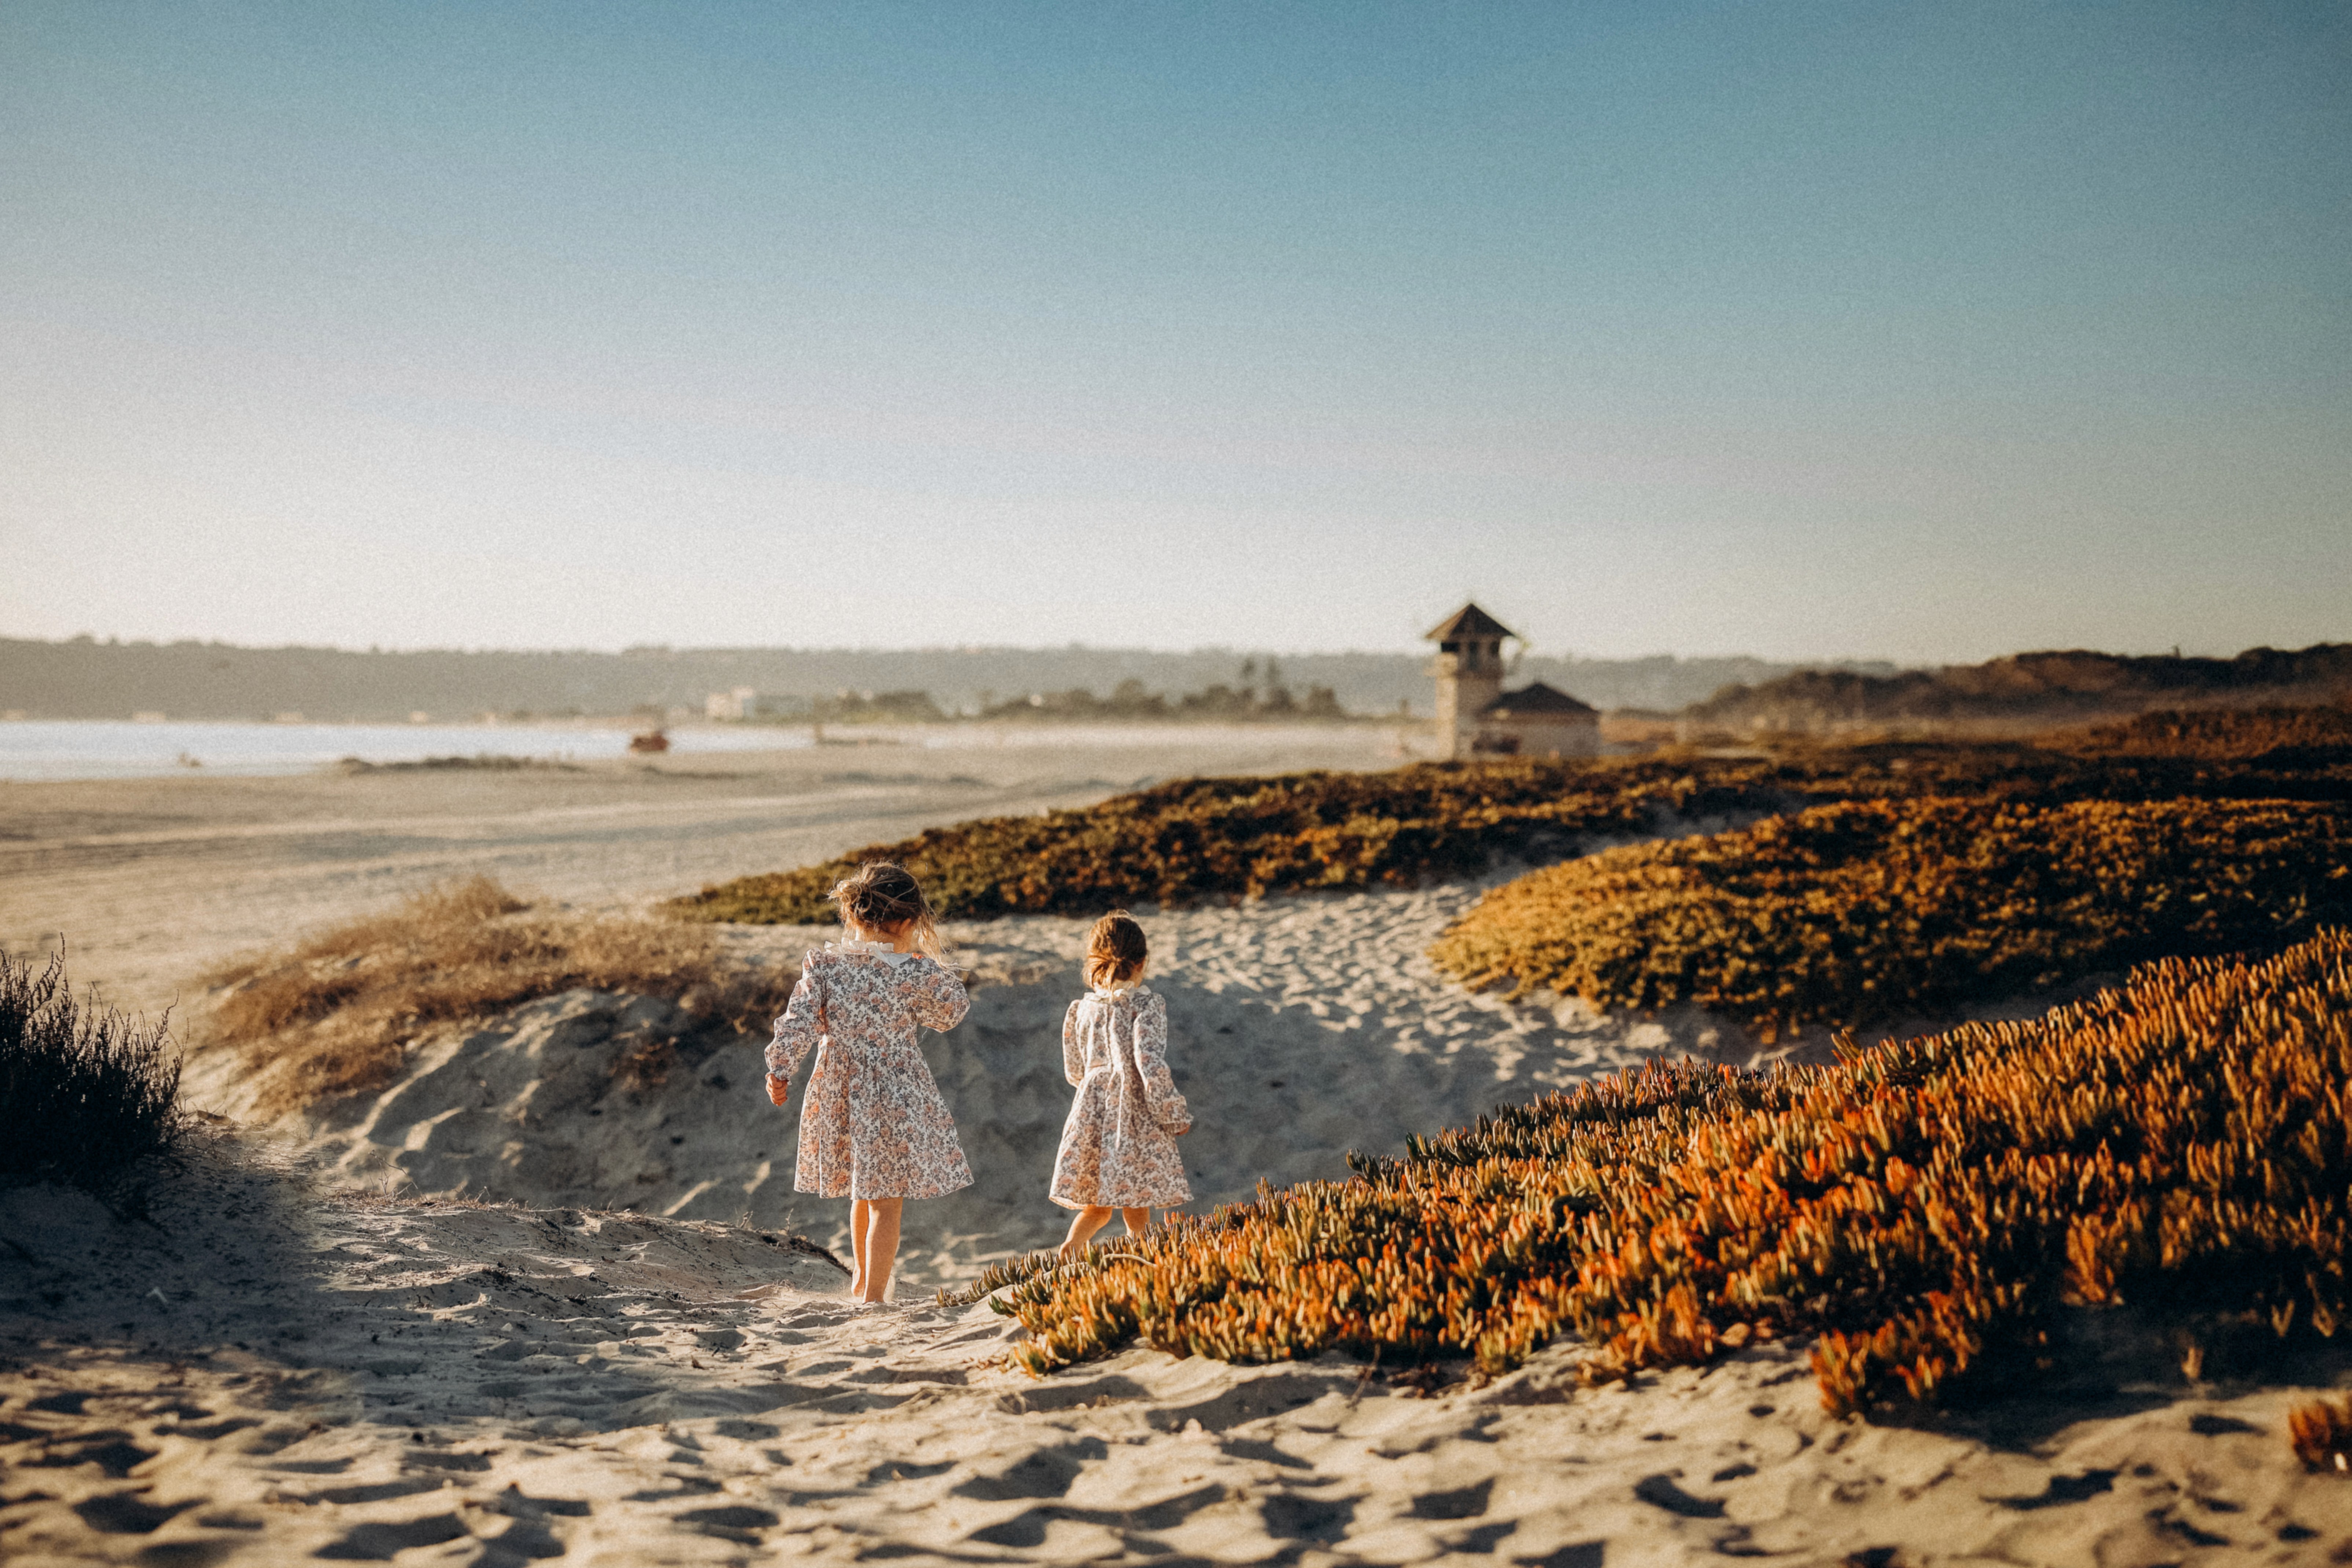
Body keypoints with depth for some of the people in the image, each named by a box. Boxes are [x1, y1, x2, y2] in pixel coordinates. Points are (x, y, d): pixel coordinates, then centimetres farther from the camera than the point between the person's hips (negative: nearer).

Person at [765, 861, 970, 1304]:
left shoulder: (823, 962, -5)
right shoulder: (915, 972, -13)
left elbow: (799, 1022, -8)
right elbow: (951, 1012, 4)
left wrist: (780, 1069, 0)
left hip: (838, 1091, 5)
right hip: (896, 1095, -5)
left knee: (863, 1191, 25)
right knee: (887, 1200, 4)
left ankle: (862, 1278, 41)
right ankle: (874, 1297, 2)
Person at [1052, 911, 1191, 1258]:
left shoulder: (1082, 1009, 5)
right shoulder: (1146, 1005, -10)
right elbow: (1151, 1065, -17)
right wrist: (1175, 1115, -7)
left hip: (1091, 1115, 4)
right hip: (1135, 1116, -4)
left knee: (1096, 1207, 13)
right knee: (1136, 1209, 3)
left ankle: (1071, 1248, -8)